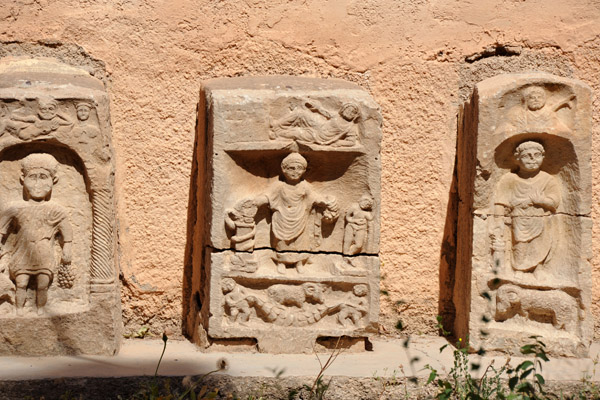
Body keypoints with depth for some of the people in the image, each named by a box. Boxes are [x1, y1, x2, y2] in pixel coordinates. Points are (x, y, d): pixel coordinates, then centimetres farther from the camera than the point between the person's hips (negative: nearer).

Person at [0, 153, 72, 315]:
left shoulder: (56, 211, 4)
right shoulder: (17, 209, 5)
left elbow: (66, 231, 9)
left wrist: (67, 250, 4)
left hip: (44, 258, 0)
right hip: (22, 256, 0)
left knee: (42, 285, -5)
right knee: (21, 284, -6)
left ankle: (40, 312, 5)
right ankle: (19, 312, 1)